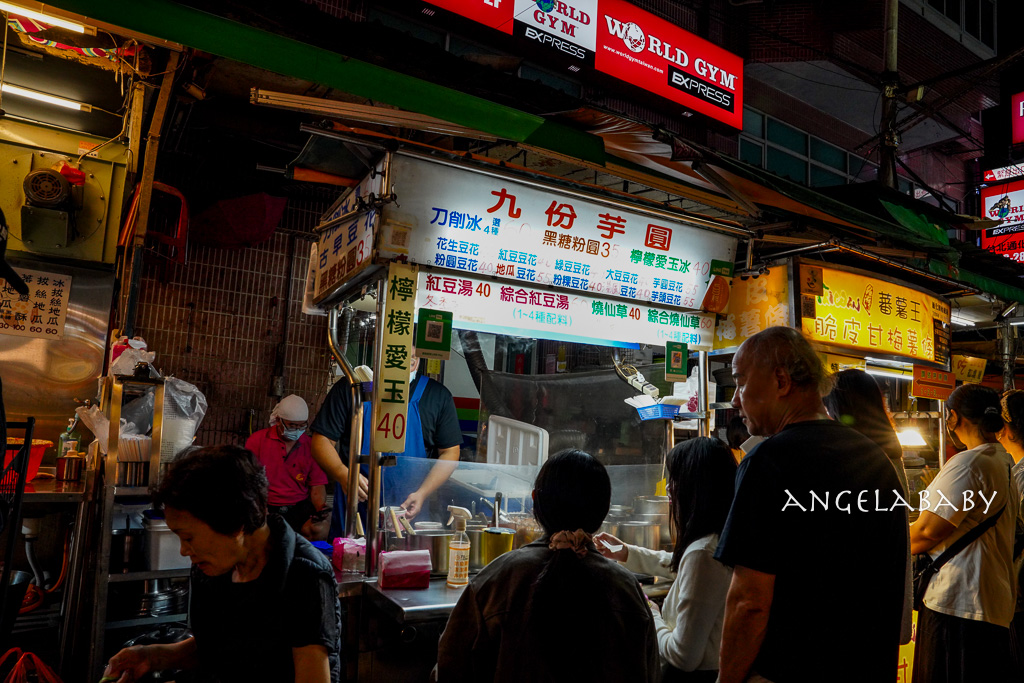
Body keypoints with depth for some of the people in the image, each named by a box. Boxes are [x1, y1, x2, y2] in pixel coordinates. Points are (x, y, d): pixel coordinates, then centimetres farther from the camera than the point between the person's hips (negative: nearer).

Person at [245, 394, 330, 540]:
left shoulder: (311, 446, 8)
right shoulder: (257, 440, 4)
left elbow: (317, 485, 9)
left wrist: (321, 508, -13)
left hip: (300, 506, 2)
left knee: (320, 529, -29)